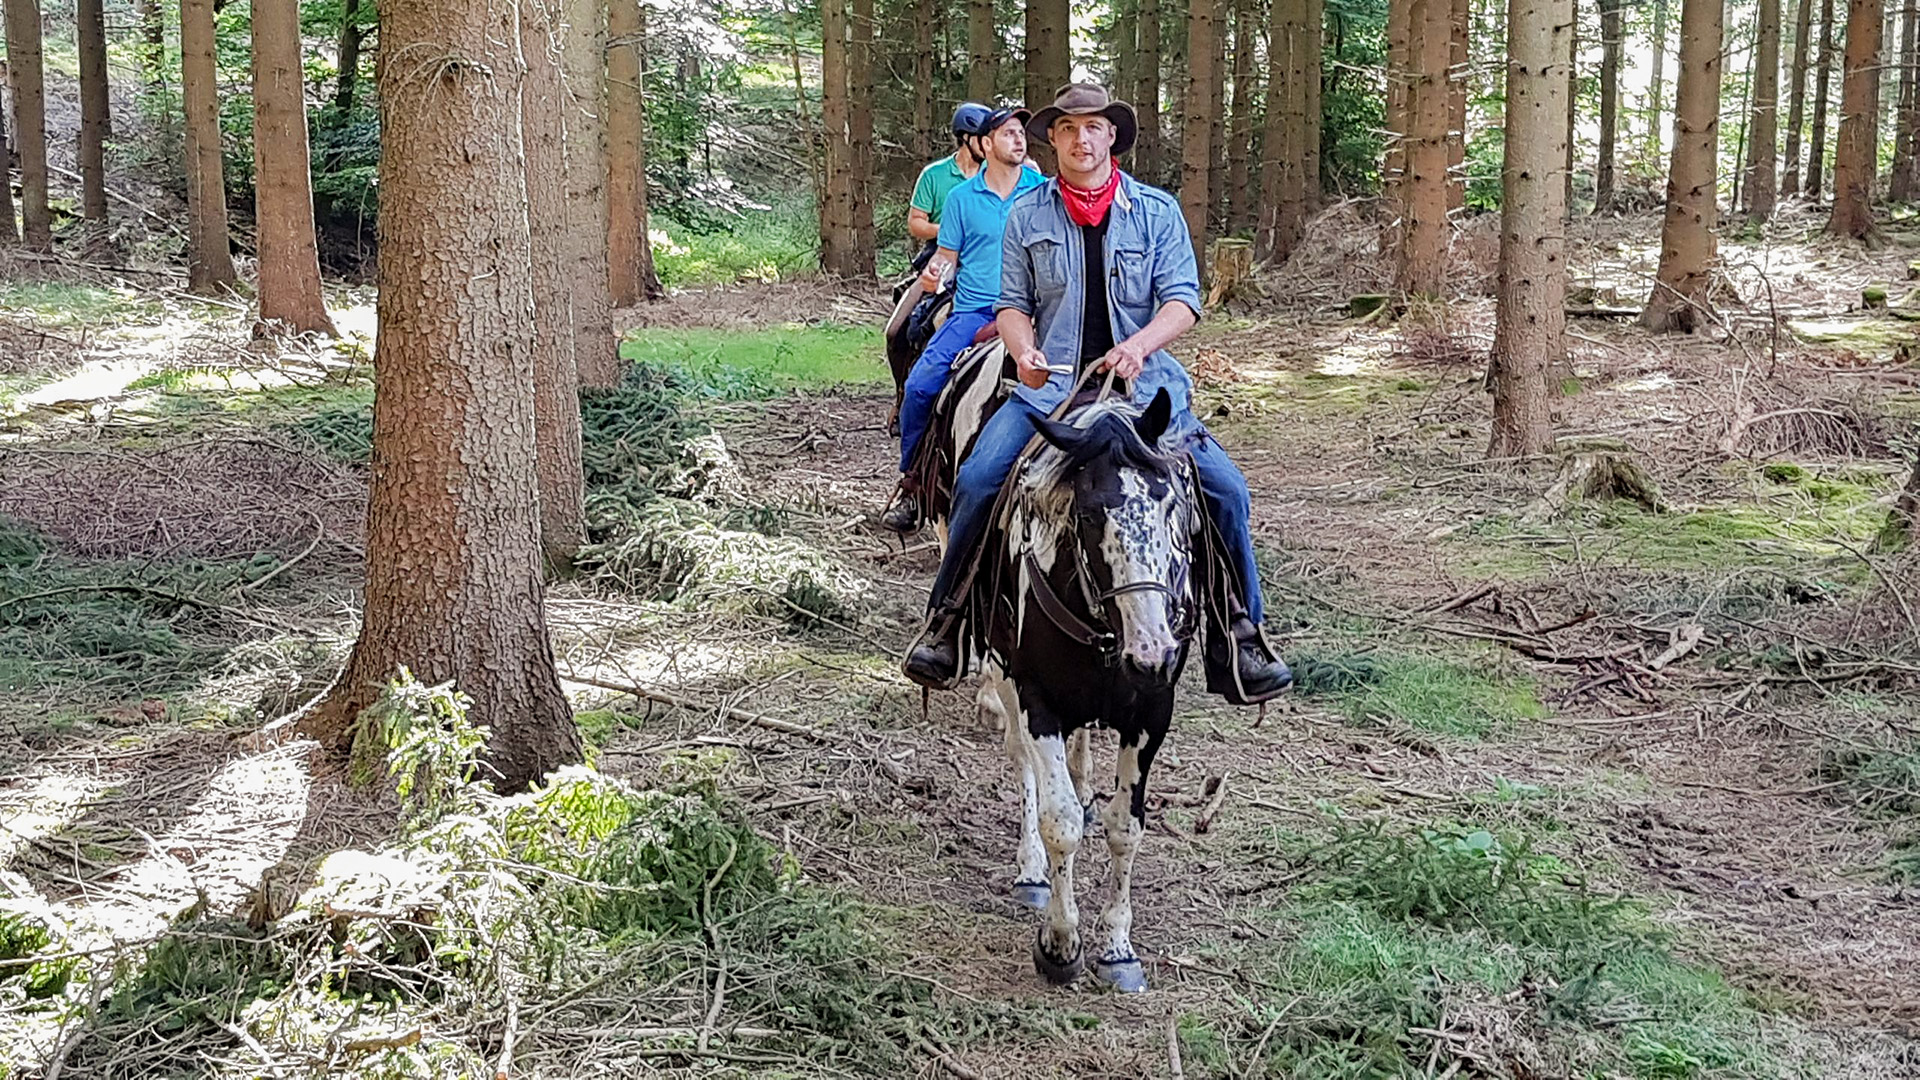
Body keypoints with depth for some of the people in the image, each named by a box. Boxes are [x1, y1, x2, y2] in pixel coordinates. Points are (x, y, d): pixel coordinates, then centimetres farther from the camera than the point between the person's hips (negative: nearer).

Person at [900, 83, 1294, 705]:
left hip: (1145, 388, 0)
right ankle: (946, 623, -2)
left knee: (1225, 490, -15)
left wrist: (1137, 346, -20)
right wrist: (1024, 351, -13)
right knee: (976, 481, -20)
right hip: (1050, 387, 0)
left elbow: (1182, 300, -1)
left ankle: (1238, 640, -1)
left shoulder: (1157, 211, 6)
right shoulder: (1026, 215, 9)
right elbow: (1013, 305, 9)